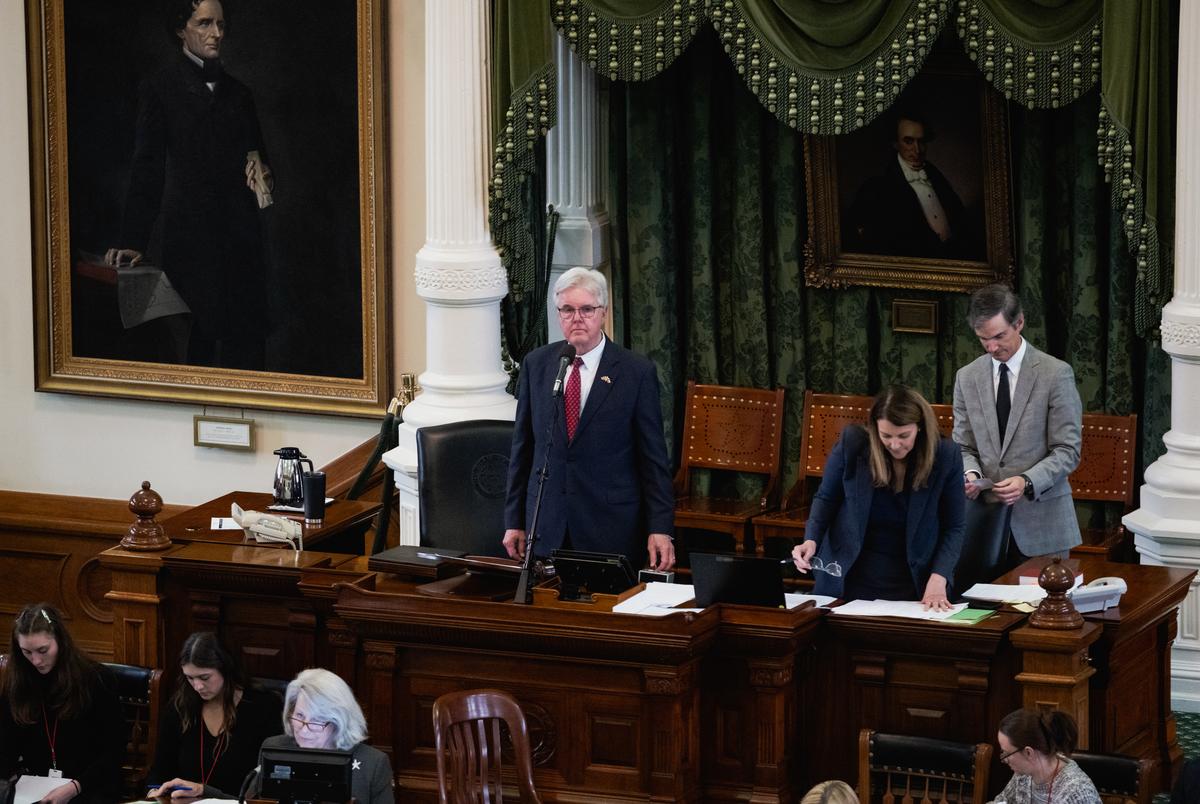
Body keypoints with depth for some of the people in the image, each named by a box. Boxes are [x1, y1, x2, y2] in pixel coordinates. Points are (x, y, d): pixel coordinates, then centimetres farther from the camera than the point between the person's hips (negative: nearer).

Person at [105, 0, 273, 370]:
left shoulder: (237, 92, 18)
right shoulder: (160, 89, 4)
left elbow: (259, 155, 26)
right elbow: (147, 168, 0)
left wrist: (262, 176, 0)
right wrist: (133, 241, -7)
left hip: (240, 229, 4)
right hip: (190, 233, -4)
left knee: (249, 337, -4)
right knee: (206, 332, -10)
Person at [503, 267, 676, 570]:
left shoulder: (637, 372, -3)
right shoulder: (535, 364, 7)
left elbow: (653, 457, -3)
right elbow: (522, 447, 11)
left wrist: (660, 529, -8)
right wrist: (514, 521, 9)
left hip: (611, 529, -3)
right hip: (546, 528, 3)